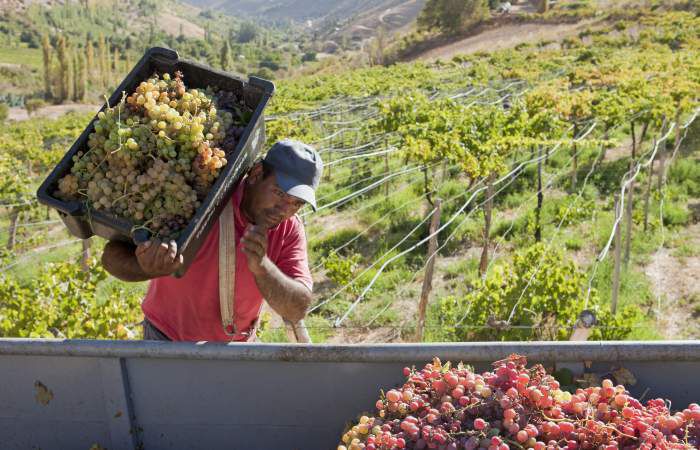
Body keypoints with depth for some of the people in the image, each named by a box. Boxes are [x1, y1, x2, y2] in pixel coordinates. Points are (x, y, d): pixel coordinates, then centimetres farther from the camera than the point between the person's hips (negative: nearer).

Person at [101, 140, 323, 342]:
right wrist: (148, 270, -46)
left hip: (236, 344, 2)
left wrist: (261, 265, -40)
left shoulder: (290, 230, -14)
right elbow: (112, 255, -23)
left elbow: (298, 310, -23)